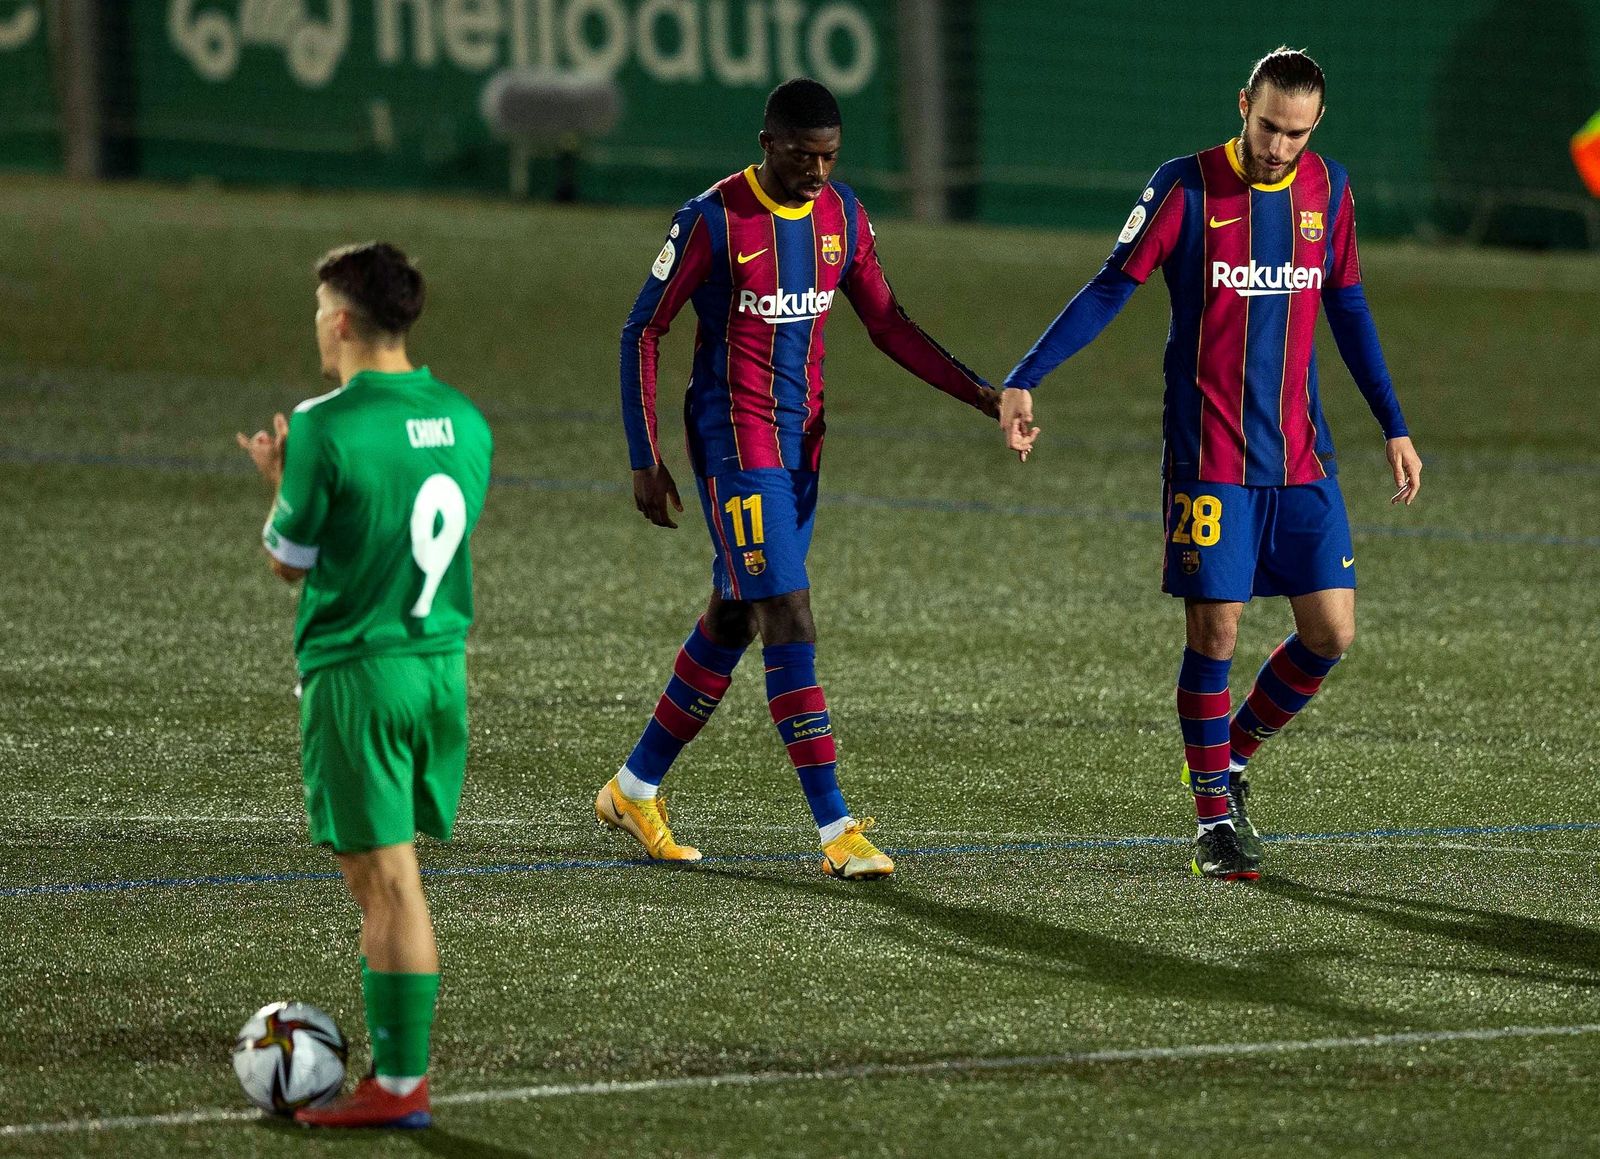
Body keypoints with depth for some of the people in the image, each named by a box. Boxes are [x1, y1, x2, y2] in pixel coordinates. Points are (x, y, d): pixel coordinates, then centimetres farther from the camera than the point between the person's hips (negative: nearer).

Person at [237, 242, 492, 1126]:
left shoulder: (327, 428, -14)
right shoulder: (464, 422, 6)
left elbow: (289, 561, -4)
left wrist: (278, 482, 14)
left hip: (358, 672, -7)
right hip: (443, 666, 7)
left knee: (385, 878, -4)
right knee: (387, 875, 15)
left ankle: (402, 1085, -1)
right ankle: (396, 1058, 18)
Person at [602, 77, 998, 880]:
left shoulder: (843, 216, 4)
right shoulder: (714, 220, -14)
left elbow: (887, 326, 13)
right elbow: (643, 332, -7)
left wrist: (984, 397, 2)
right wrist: (645, 461, -9)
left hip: (802, 442, 7)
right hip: (735, 441, -7)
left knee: (734, 619, 13)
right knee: (789, 622, -13)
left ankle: (634, 789, 29)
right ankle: (835, 829, -15)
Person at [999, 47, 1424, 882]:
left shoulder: (1328, 190, 5)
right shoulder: (1186, 187, -8)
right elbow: (1111, 288, -7)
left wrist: (1394, 428, 17)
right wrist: (1023, 381, -16)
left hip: (1301, 458, 4)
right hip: (1210, 459, -4)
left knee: (1331, 633, -1)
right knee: (1214, 636, -6)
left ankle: (1230, 758, 22)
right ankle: (1215, 816, 7)